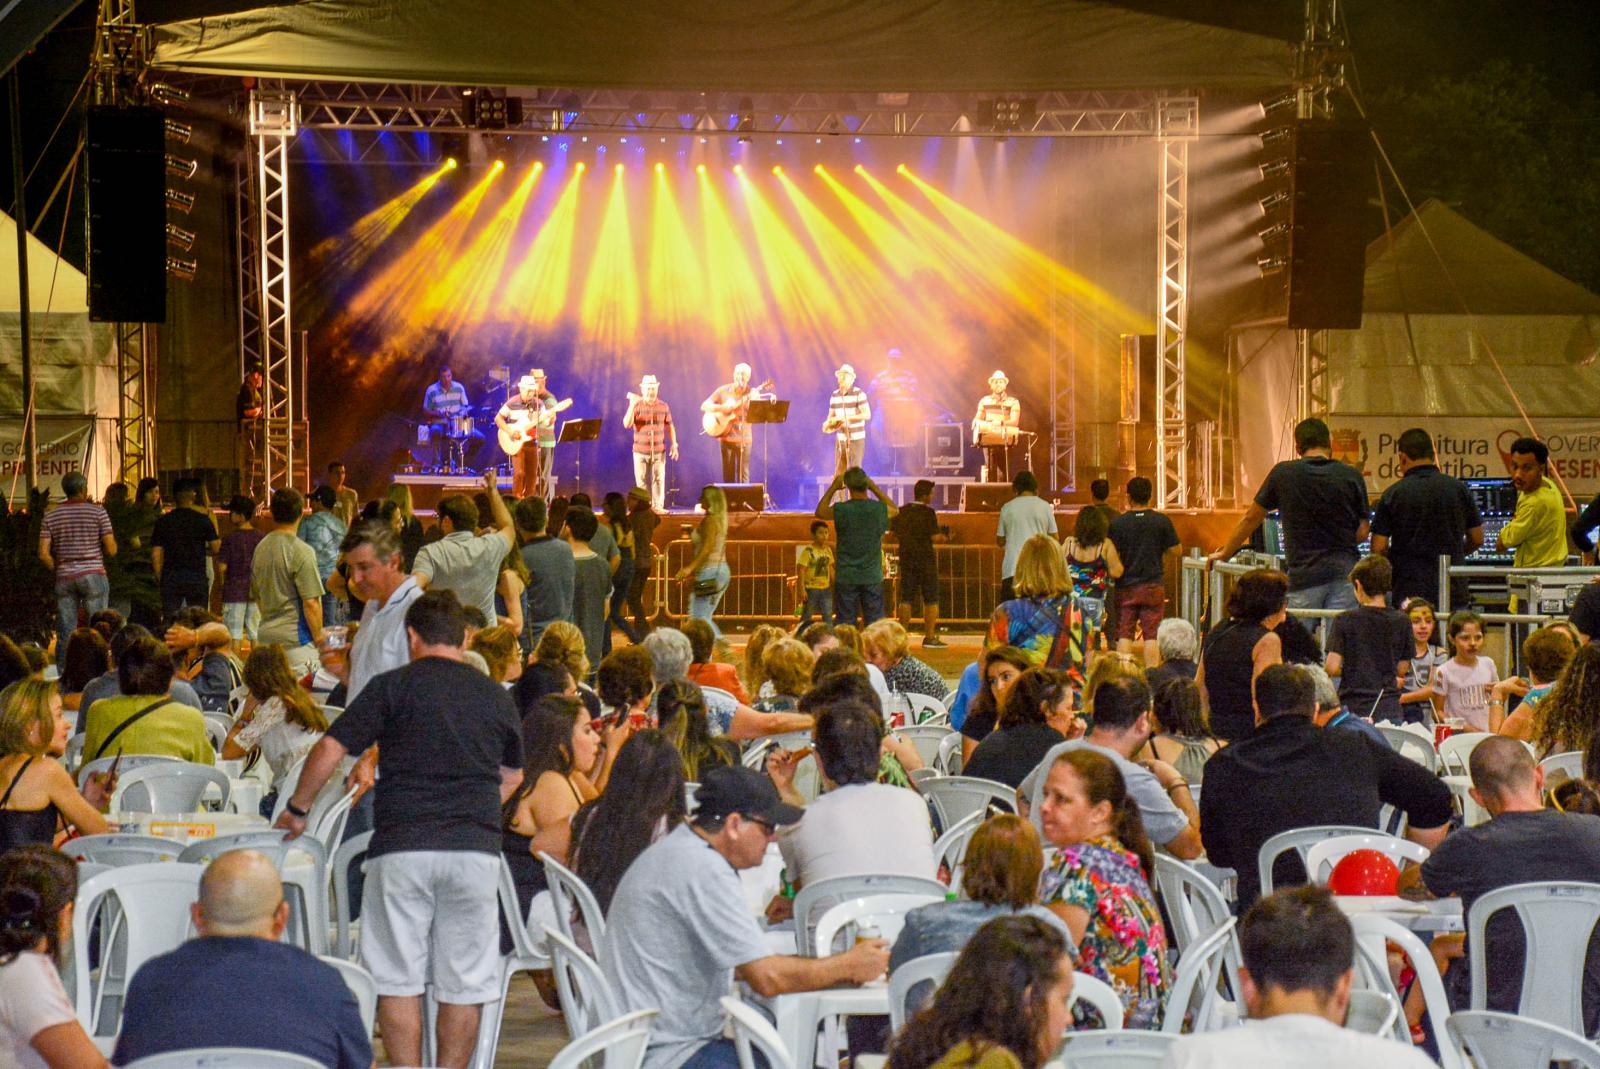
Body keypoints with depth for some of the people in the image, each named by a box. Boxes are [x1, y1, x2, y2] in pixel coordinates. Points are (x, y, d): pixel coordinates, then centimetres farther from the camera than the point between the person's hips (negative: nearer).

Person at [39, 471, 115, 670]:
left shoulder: (51, 516, 5)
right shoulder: (97, 512, -3)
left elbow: (43, 554, -1)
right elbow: (111, 549, -5)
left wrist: (57, 569, 14)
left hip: (64, 577, 3)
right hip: (93, 574, -3)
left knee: (65, 633, 5)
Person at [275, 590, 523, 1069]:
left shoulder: (393, 686, 2)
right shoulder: (495, 694, 13)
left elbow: (329, 749, -2)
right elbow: (512, 775, 27)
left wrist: (296, 810, 12)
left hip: (402, 847, -2)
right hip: (477, 849, 2)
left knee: (397, 979, 5)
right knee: (463, 983, 8)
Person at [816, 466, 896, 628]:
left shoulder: (841, 510, -12)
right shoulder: (879, 509, -6)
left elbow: (820, 512, 10)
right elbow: (894, 509, 19)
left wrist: (833, 487, 14)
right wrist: (874, 488, 17)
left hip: (846, 578, -1)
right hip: (872, 577, 1)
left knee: (844, 621, 4)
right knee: (874, 622, 6)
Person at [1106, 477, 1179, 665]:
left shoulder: (1117, 523, -6)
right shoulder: (1162, 521, -5)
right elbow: (1176, 550, 0)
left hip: (1126, 586, 0)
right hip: (1154, 585, 0)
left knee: (1124, 634, 5)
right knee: (1151, 635, 3)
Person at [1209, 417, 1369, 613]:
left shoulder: (1283, 474, 1)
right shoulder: (1352, 476, 2)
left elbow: (1251, 519, 11)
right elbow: (1362, 533, 4)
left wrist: (1224, 554, 24)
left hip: (1304, 574, -1)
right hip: (1345, 570, 1)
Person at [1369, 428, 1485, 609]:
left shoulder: (1393, 494, -5)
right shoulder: (1459, 488, 1)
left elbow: (1378, 548, -5)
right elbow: (1477, 539, 8)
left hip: (1409, 591, -2)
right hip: (1453, 592, 2)